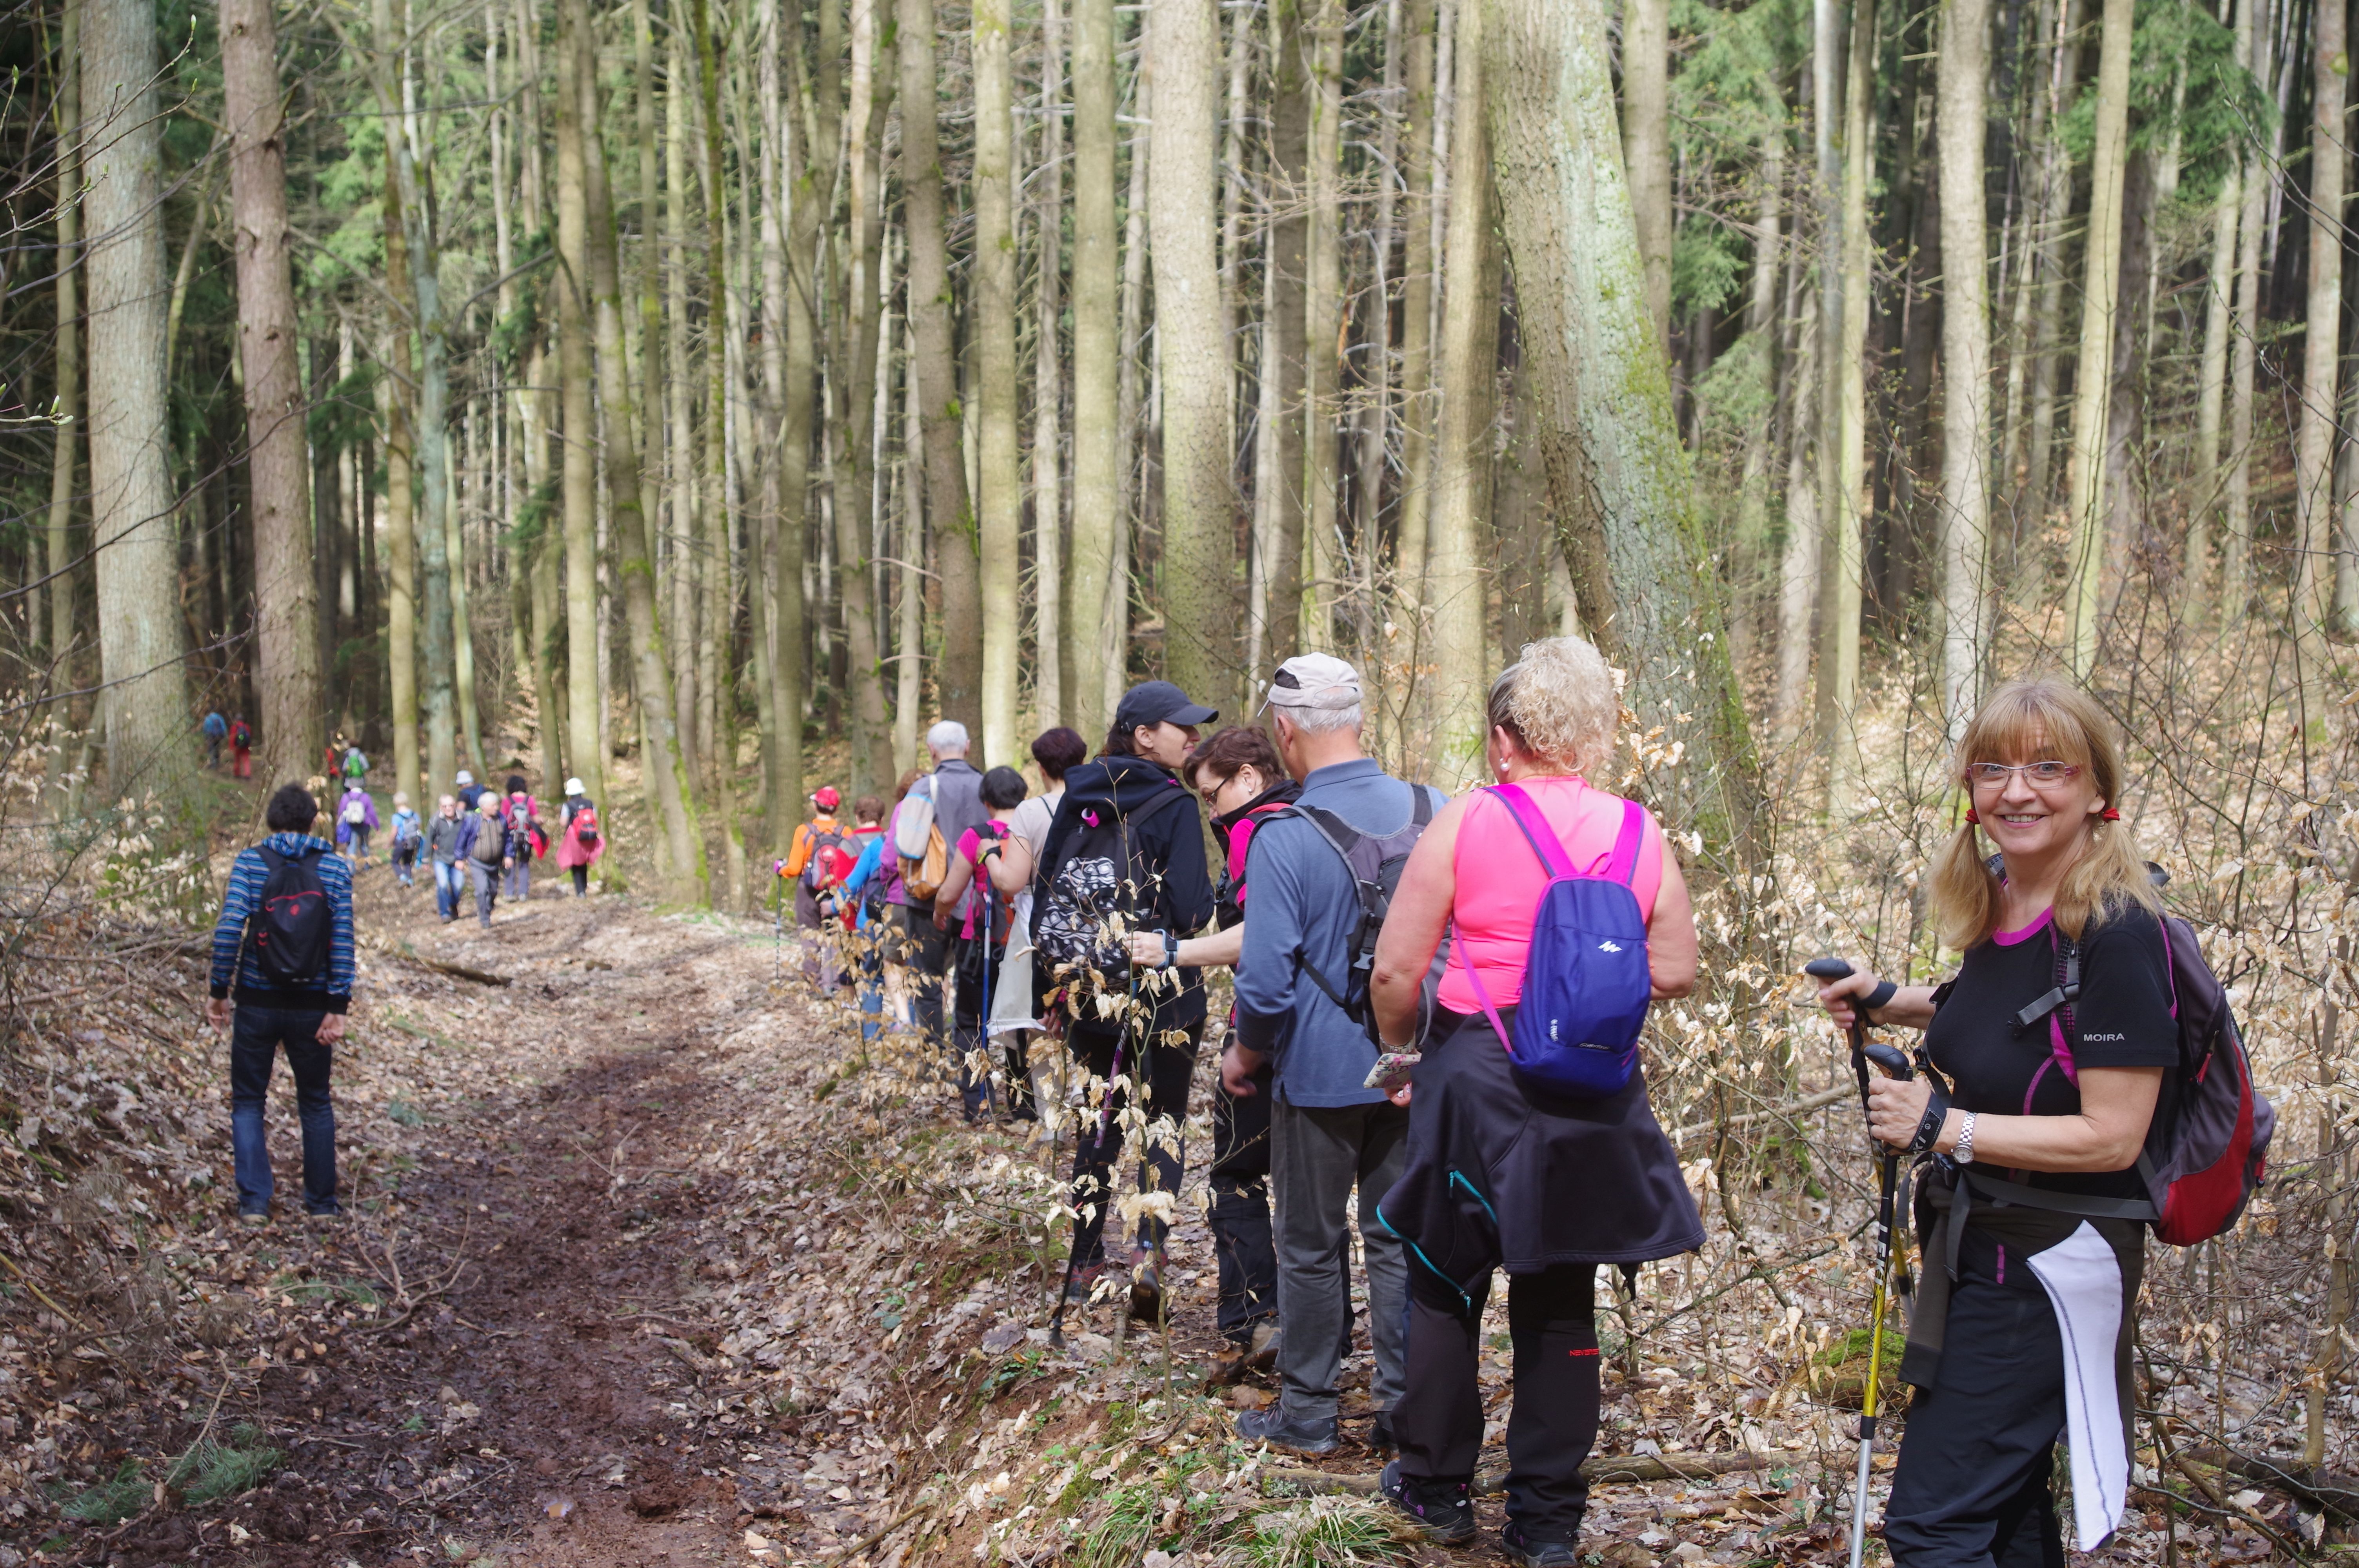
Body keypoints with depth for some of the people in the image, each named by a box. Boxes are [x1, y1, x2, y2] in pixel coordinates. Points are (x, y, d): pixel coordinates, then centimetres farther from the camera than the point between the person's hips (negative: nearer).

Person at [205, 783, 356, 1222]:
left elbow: (229, 928, -13)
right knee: (316, 1103, 16)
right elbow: (343, 939, -8)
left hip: (257, 1003, -1)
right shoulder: (334, 866, -2)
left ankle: (254, 1202, 4)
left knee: (248, 1102, 12)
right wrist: (337, 1007, -7)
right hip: (312, 1006, 1)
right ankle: (322, 1200, 20)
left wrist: (219, 991, -5)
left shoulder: (251, 862, -4)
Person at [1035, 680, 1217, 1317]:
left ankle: (1084, 1264, 16)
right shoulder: (1174, 807, -12)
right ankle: (1149, 1249, -11)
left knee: (1099, 1119, 15)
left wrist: (1058, 964, 18)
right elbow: (1191, 912, -18)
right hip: (1161, 991, -4)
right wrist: (1211, 887, 3)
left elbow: (1044, 884, 9)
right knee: (1164, 1118, 8)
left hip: (1084, 984, 4)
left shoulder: (1077, 797, 4)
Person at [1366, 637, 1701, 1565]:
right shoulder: (1638, 834, -2)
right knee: (1562, 1300, 13)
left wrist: (1397, 1049, 8)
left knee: (1447, 1284, 15)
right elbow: (1674, 974, 2)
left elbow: (1395, 973, -11)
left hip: (1477, 1074, -3)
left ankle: (1437, 1487, 28)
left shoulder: (1465, 823, -11)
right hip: (1595, 1095, 3)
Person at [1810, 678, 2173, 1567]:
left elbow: (2111, 1137, -24)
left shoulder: (2117, 935, -22)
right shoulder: (1996, 904, 2)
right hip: (1981, 1248, 9)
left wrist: (1942, 1127, -21)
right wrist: (1891, 1003, 9)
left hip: (2053, 1267, -9)